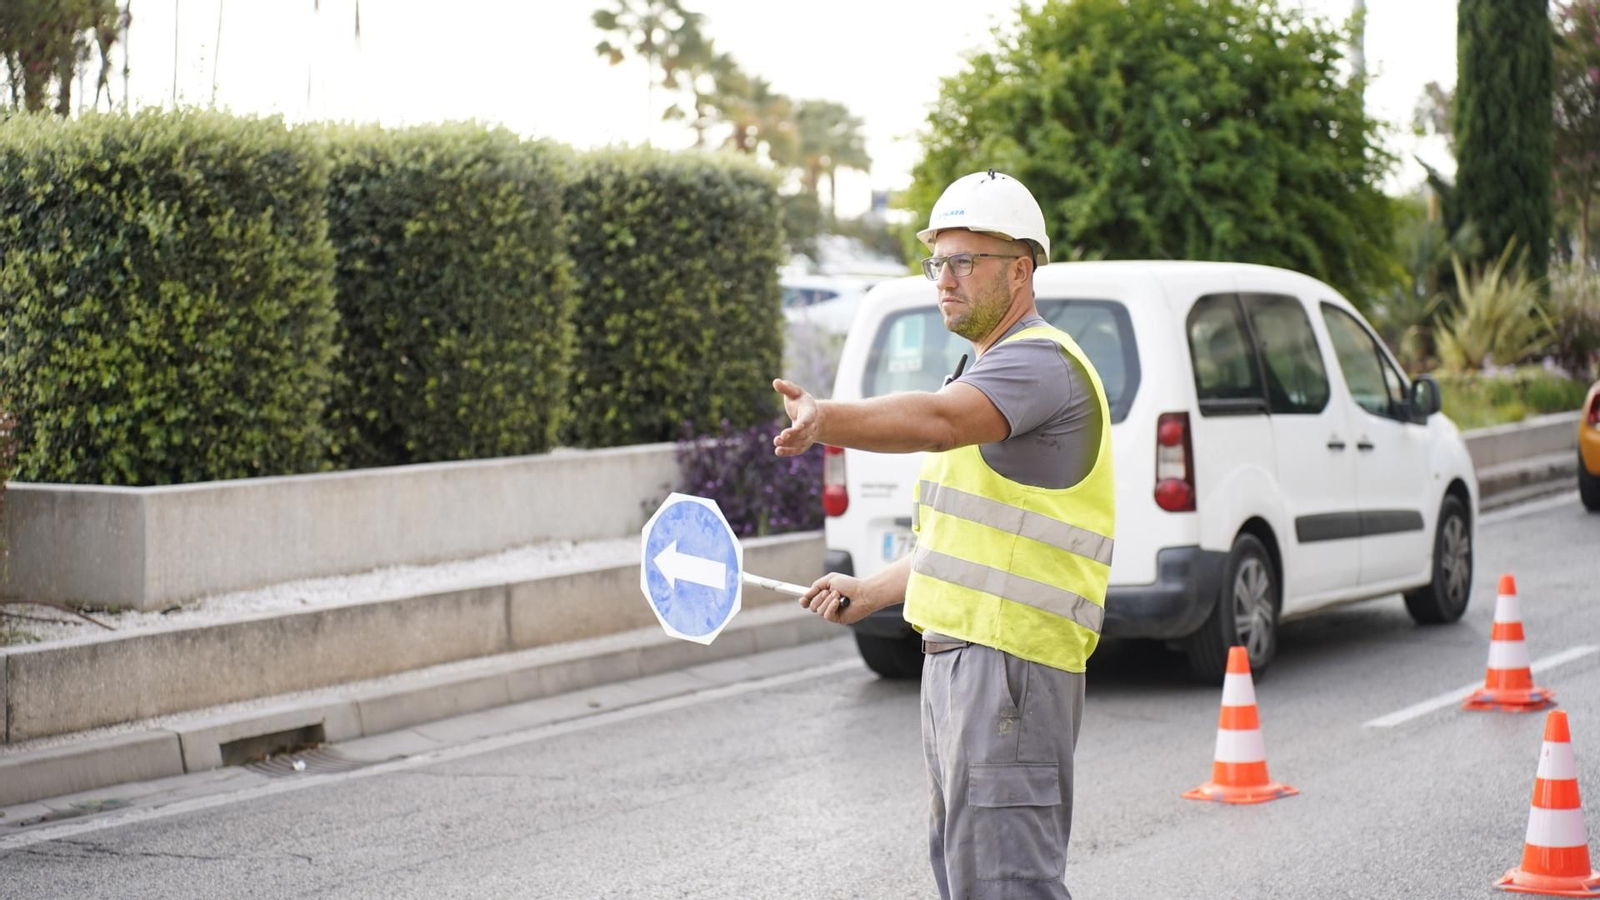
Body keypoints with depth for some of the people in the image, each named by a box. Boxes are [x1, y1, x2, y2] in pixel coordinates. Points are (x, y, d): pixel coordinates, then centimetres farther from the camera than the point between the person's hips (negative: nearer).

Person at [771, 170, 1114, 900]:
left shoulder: (1042, 361, -11)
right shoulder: (987, 372, 23)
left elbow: (937, 421, -34)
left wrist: (828, 418, -47)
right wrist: (871, 593, 20)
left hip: (1010, 663, -11)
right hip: (954, 653, 11)